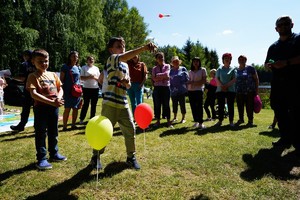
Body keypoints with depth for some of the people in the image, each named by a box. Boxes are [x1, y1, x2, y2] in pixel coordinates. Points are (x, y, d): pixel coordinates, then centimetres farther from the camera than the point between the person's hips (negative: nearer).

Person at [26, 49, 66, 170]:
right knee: (41, 134, 3)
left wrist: (58, 98, -13)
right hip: (41, 107, -5)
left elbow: (60, 89, 10)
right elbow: (33, 94, -19)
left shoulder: (53, 75, 10)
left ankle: (54, 154, 31)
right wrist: (51, 102, -26)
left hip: (54, 107, 6)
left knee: (53, 132, 16)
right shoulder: (33, 76, -7)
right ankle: (41, 159, 12)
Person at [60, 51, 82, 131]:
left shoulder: (78, 68, 13)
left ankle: (73, 125, 19)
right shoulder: (65, 67, -2)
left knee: (75, 108, 7)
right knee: (67, 109, -6)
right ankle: (64, 126, 3)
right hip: (68, 91, -5)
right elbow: (61, 79, -3)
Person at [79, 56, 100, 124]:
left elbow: (99, 78, 10)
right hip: (86, 88, -3)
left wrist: (94, 77, -10)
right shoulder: (84, 67, 3)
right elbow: (81, 78, -5)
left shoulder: (96, 68, 13)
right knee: (86, 104, -2)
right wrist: (89, 77, -18)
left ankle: (92, 118, 16)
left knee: (94, 104, 6)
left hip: (95, 88, 4)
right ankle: (81, 119, 9)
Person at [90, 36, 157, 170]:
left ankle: (131, 157, 23)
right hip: (110, 103, -7)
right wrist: (144, 48, -41)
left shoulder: (125, 65, 18)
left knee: (130, 130, 7)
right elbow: (125, 56, -29)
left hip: (123, 104, 7)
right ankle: (96, 156, 24)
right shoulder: (112, 59, -5)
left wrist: (127, 83, -2)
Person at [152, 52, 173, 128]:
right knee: (157, 105, 6)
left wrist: (158, 76, -9)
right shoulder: (154, 68, 9)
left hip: (166, 87, -1)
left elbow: (167, 74, -10)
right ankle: (158, 121, 16)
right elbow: (154, 78, -6)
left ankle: (169, 121, 6)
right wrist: (163, 77, -11)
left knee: (166, 104, 1)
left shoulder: (167, 66, 7)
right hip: (157, 88, 1)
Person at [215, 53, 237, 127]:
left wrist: (226, 86, -15)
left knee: (230, 106, 2)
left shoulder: (233, 69, 7)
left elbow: (234, 79, -4)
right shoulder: (219, 69, 11)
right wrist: (222, 86, -13)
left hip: (230, 90, -1)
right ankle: (220, 121, 12)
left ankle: (231, 121, 9)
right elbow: (216, 79, 2)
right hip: (220, 90, 1)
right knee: (220, 106, 4)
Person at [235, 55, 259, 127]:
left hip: (249, 91, -4)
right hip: (239, 92, 4)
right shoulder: (236, 70, 11)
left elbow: (256, 79, 1)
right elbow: (234, 80, 17)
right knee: (240, 106, 9)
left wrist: (256, 90, -4)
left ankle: (250, 120, 14)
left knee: (249, 106, 1)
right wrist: (235, 90, 10)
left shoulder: (250, 68, 0)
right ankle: (241, 119, 23)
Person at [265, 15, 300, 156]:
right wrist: (268, 65, 1)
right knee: (280, 112, 6)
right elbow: (267, 64, 24)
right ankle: (286, 139, 16)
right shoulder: (273, 46, 20)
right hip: (277, 84, 6)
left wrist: (286, 62, -21)